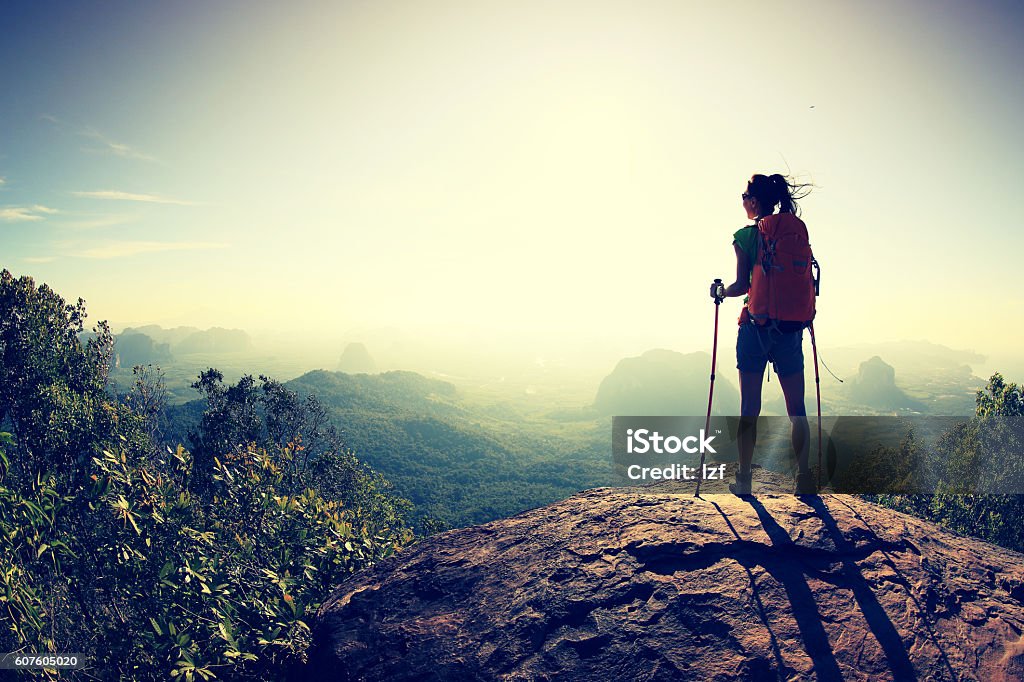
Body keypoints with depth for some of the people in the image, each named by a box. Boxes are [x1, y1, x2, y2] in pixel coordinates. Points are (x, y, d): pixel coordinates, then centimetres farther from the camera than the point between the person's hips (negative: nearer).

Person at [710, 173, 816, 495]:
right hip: (792, 329, 3)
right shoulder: (800, 231, 9)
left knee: (749, 407, 3)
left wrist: (720, 291, 11)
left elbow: (743, 286, -8)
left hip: (757, 327, -3)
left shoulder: (746, 236, -3)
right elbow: (808, 281, 7)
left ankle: (744, 478, 8)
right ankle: (804, 477, 5)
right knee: (796, 408, 9)